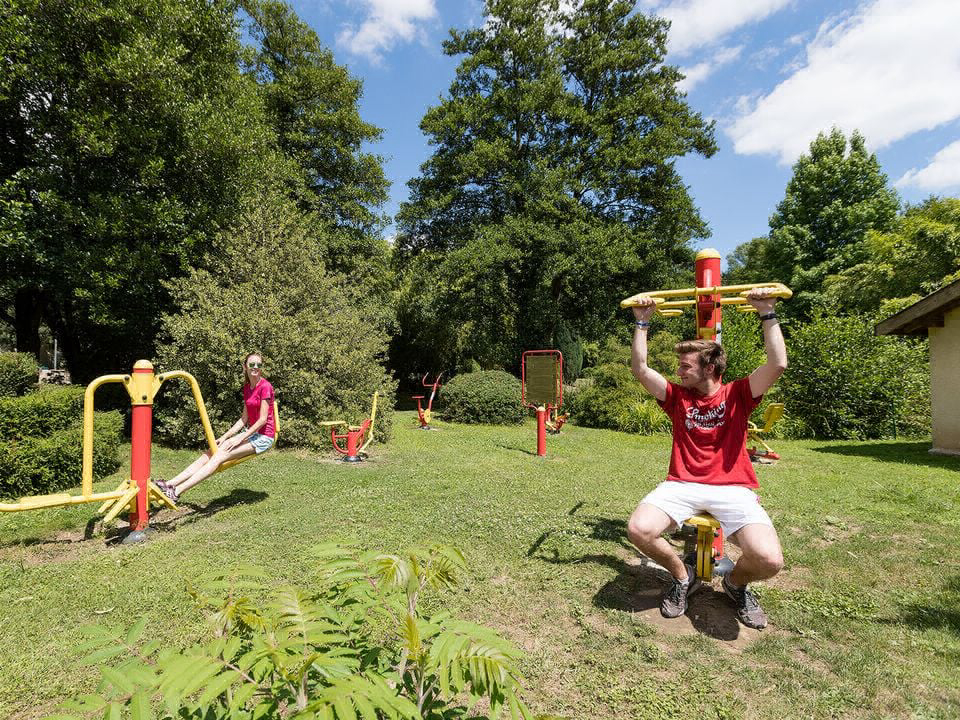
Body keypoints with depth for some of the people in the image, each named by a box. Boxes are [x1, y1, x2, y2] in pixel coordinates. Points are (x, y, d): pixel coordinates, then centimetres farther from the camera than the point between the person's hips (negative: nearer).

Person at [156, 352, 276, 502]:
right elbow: (244, 419, 13)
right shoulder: (247, 387, 12)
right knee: (208, 454, -8)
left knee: (219, 457, -22)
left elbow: (263, 419, -17)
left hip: (264, 436, -8)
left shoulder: (265, 386, -13)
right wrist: (225, 436, 4)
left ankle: (177, 491, -28)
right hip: (251, 432, 8)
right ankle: (169, 484, -14)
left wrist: (240, 438, -17)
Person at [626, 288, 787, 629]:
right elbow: (640, 368, 2)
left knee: (769, 560, -27)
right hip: (682, 484, 2)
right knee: (638, 530, -27)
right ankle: (683, 576, 7)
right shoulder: (677, 396, 11)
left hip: (732, 488, -1)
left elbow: (778, 364, -8)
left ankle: (736, 582, 13)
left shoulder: (738, 394, 6)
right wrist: (642, 322, 2)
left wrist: (767, 314, -7)